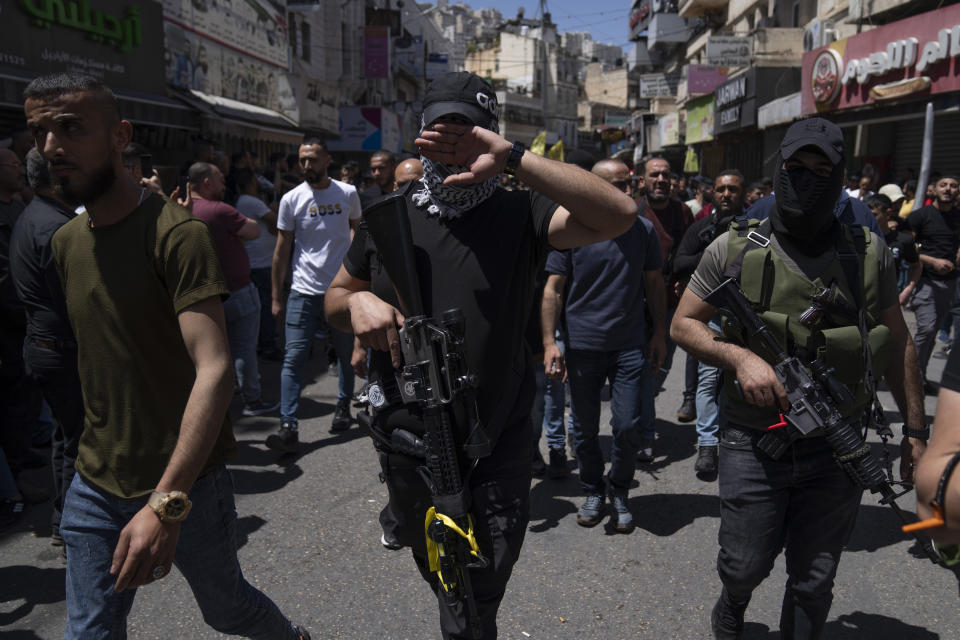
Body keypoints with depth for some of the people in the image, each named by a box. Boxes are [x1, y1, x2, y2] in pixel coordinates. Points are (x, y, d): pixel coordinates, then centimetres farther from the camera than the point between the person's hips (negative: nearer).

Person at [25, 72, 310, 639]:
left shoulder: (176, 233, -18)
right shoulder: (66, 241, 6)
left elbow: (214, 370, -27)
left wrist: (167, 502, -33)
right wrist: (97, 452, 13)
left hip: (186, 485, -6)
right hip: (96, 486, 6)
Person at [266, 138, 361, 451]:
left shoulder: (348, 193, 2)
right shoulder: (292, 199, 0)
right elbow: (282, 249, 4)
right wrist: (275, 295, 2)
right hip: (304, 291, -1)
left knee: (347, 354, 13)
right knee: (294, 358, -7)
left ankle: (343, 407, 34)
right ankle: (288, 426, -5)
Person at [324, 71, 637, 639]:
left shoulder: (519, 215, -9)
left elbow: (620, 214, -25)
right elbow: (335, 296, 12)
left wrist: (513, 156, -30)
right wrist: (356, 301, -13)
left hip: (498, 448, -3)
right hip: (407, 440, 4)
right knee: (434, 569, 27)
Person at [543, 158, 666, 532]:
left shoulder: (643, 229, 4)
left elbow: (654, 284, 11)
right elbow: (553, 289, -2)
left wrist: (660, 333, 8)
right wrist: (549, 342, -8)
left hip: (631, 346, 1)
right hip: (582, 346, -1)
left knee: (629, 426, 0)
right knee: (585, 430, 10)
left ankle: (619, 492, 26)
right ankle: (593, 491, 32)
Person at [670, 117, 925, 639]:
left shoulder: (869, 253, -1)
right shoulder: (735, 248, -5)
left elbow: (897, 342, 8)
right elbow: (683, 324, 0)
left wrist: (915, 429, 8)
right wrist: (739, 356, -17)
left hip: (837, 450, 1)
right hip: (752, 445, -1)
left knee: (814, 583, 12)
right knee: (745, 567, 10)